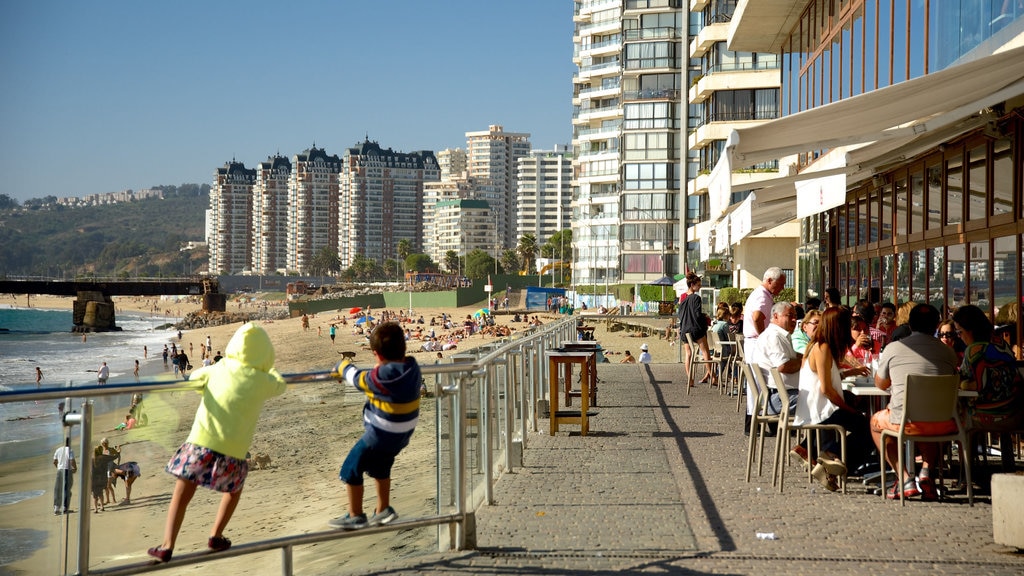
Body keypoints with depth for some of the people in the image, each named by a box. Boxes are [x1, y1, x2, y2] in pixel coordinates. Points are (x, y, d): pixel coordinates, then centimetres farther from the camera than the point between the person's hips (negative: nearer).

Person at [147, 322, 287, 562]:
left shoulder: (219, 369, 5)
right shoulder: (263, 381, 2)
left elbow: (194, 376, 23)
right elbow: (280, 386, 24)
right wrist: (271, 370, 42)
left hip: (201, 443, 1)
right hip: (232, 450, 0)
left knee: (181, 496, 7)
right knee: (235, 488, 26)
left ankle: (167, 546, -3)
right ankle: (216, 536, 22)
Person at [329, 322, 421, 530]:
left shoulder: (384, 375, -28)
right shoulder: (412, 366, -6)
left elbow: (358, 379, -13)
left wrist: (343, 366, 6)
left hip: (380, 436, -8)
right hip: (403, 434, 8)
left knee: (351, 470, 9)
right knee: (380, 467, 31)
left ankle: (355, 516, 18)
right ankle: (383, 509, 40)